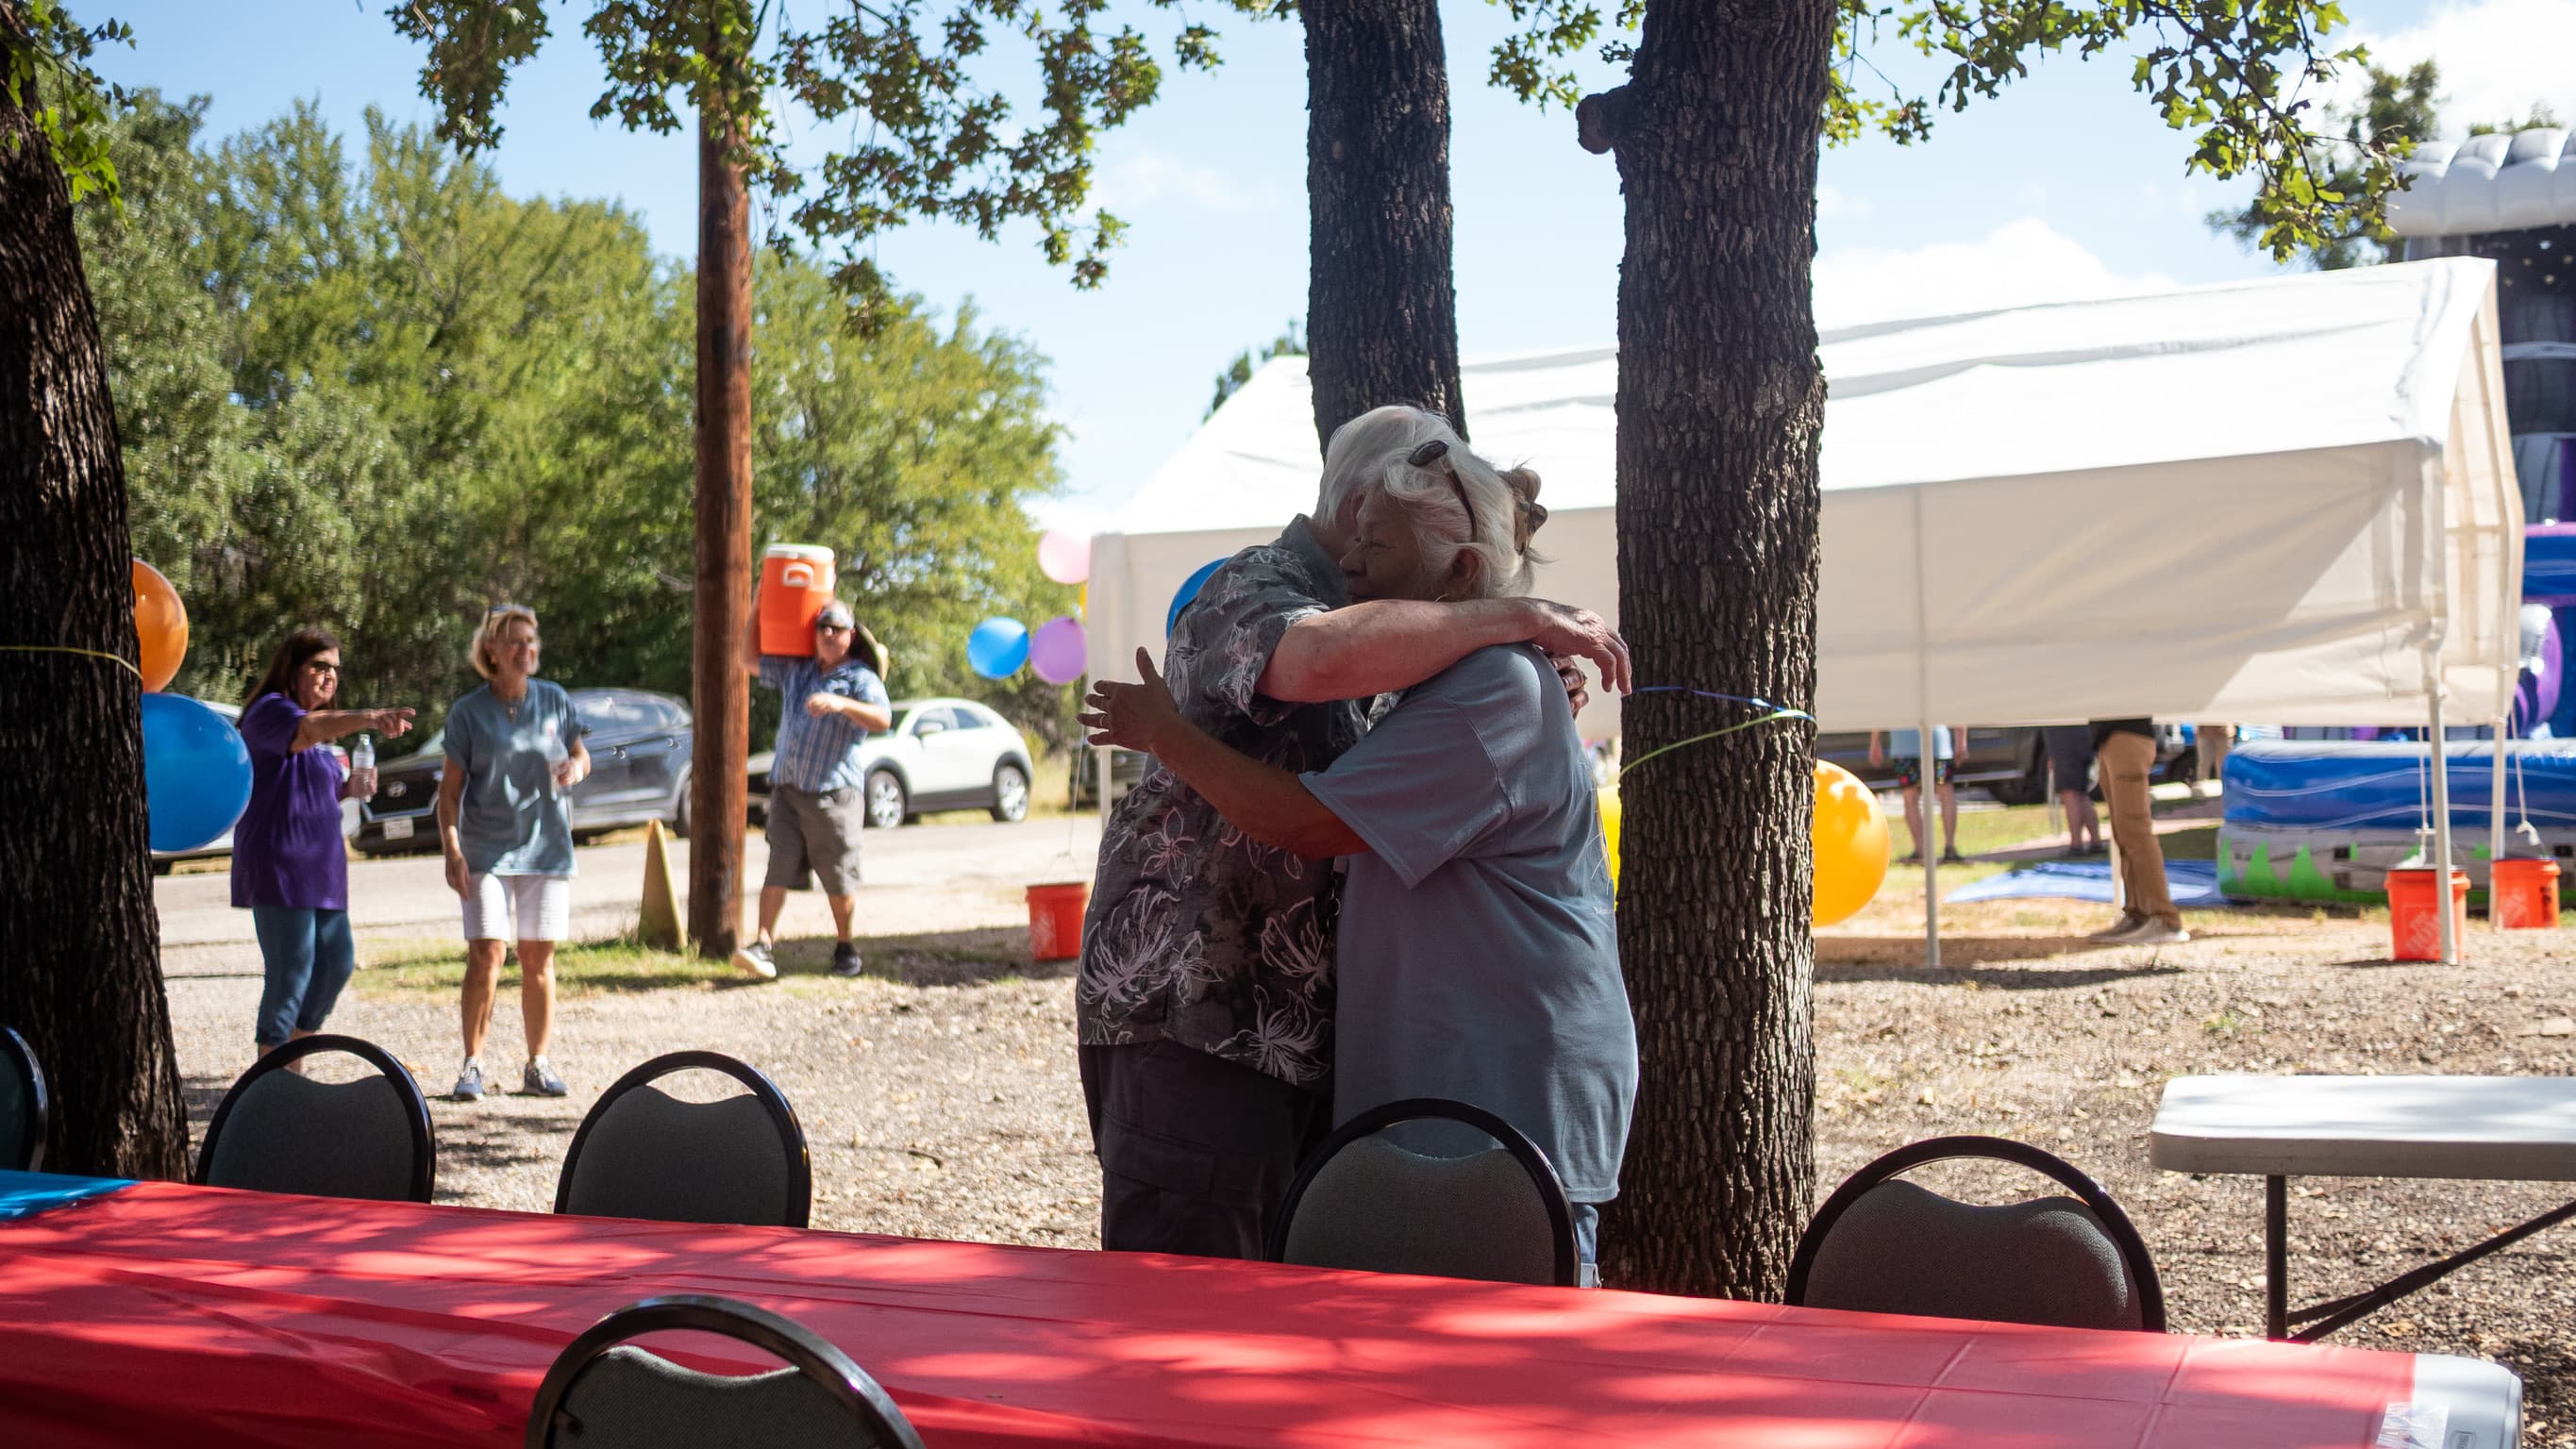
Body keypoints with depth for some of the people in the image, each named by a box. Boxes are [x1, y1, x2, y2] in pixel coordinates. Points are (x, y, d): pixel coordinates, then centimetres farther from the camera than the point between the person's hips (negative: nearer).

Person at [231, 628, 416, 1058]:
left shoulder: (319, 722, 20)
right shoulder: (269, 711, -9)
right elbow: (309, 729, -33)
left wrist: (348, 789, 6)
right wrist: (369, 718, -50)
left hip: (320, 867, 9)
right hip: (279, 865, -9)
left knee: (337, 962, 8)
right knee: (290, 973, -8)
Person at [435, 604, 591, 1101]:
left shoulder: (554, 700, 4)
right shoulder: (468, 712, -3)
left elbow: (580, 755, 15)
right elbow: (450, 788, -2)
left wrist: (576, 767, -10)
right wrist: (452, 850, -11)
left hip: (547, 849, 2)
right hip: (487, 851, -2)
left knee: (538, 958, 7)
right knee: (485, 956, -10)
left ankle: (538, 1065, 15)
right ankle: (472, 1065, 0)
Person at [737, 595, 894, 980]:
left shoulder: (860, 678, -3)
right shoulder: (795, 671, 16)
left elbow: (883, 719, -20)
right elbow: (751, 661, 27)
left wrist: (841, 704, -35)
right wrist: (757, 610, 22)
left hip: (834, 793, -4)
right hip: (787, 790, 4)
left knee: (839, 879, 3)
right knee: (778, 871, -6)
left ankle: (846, 948, 18)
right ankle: (763, 945, -12)